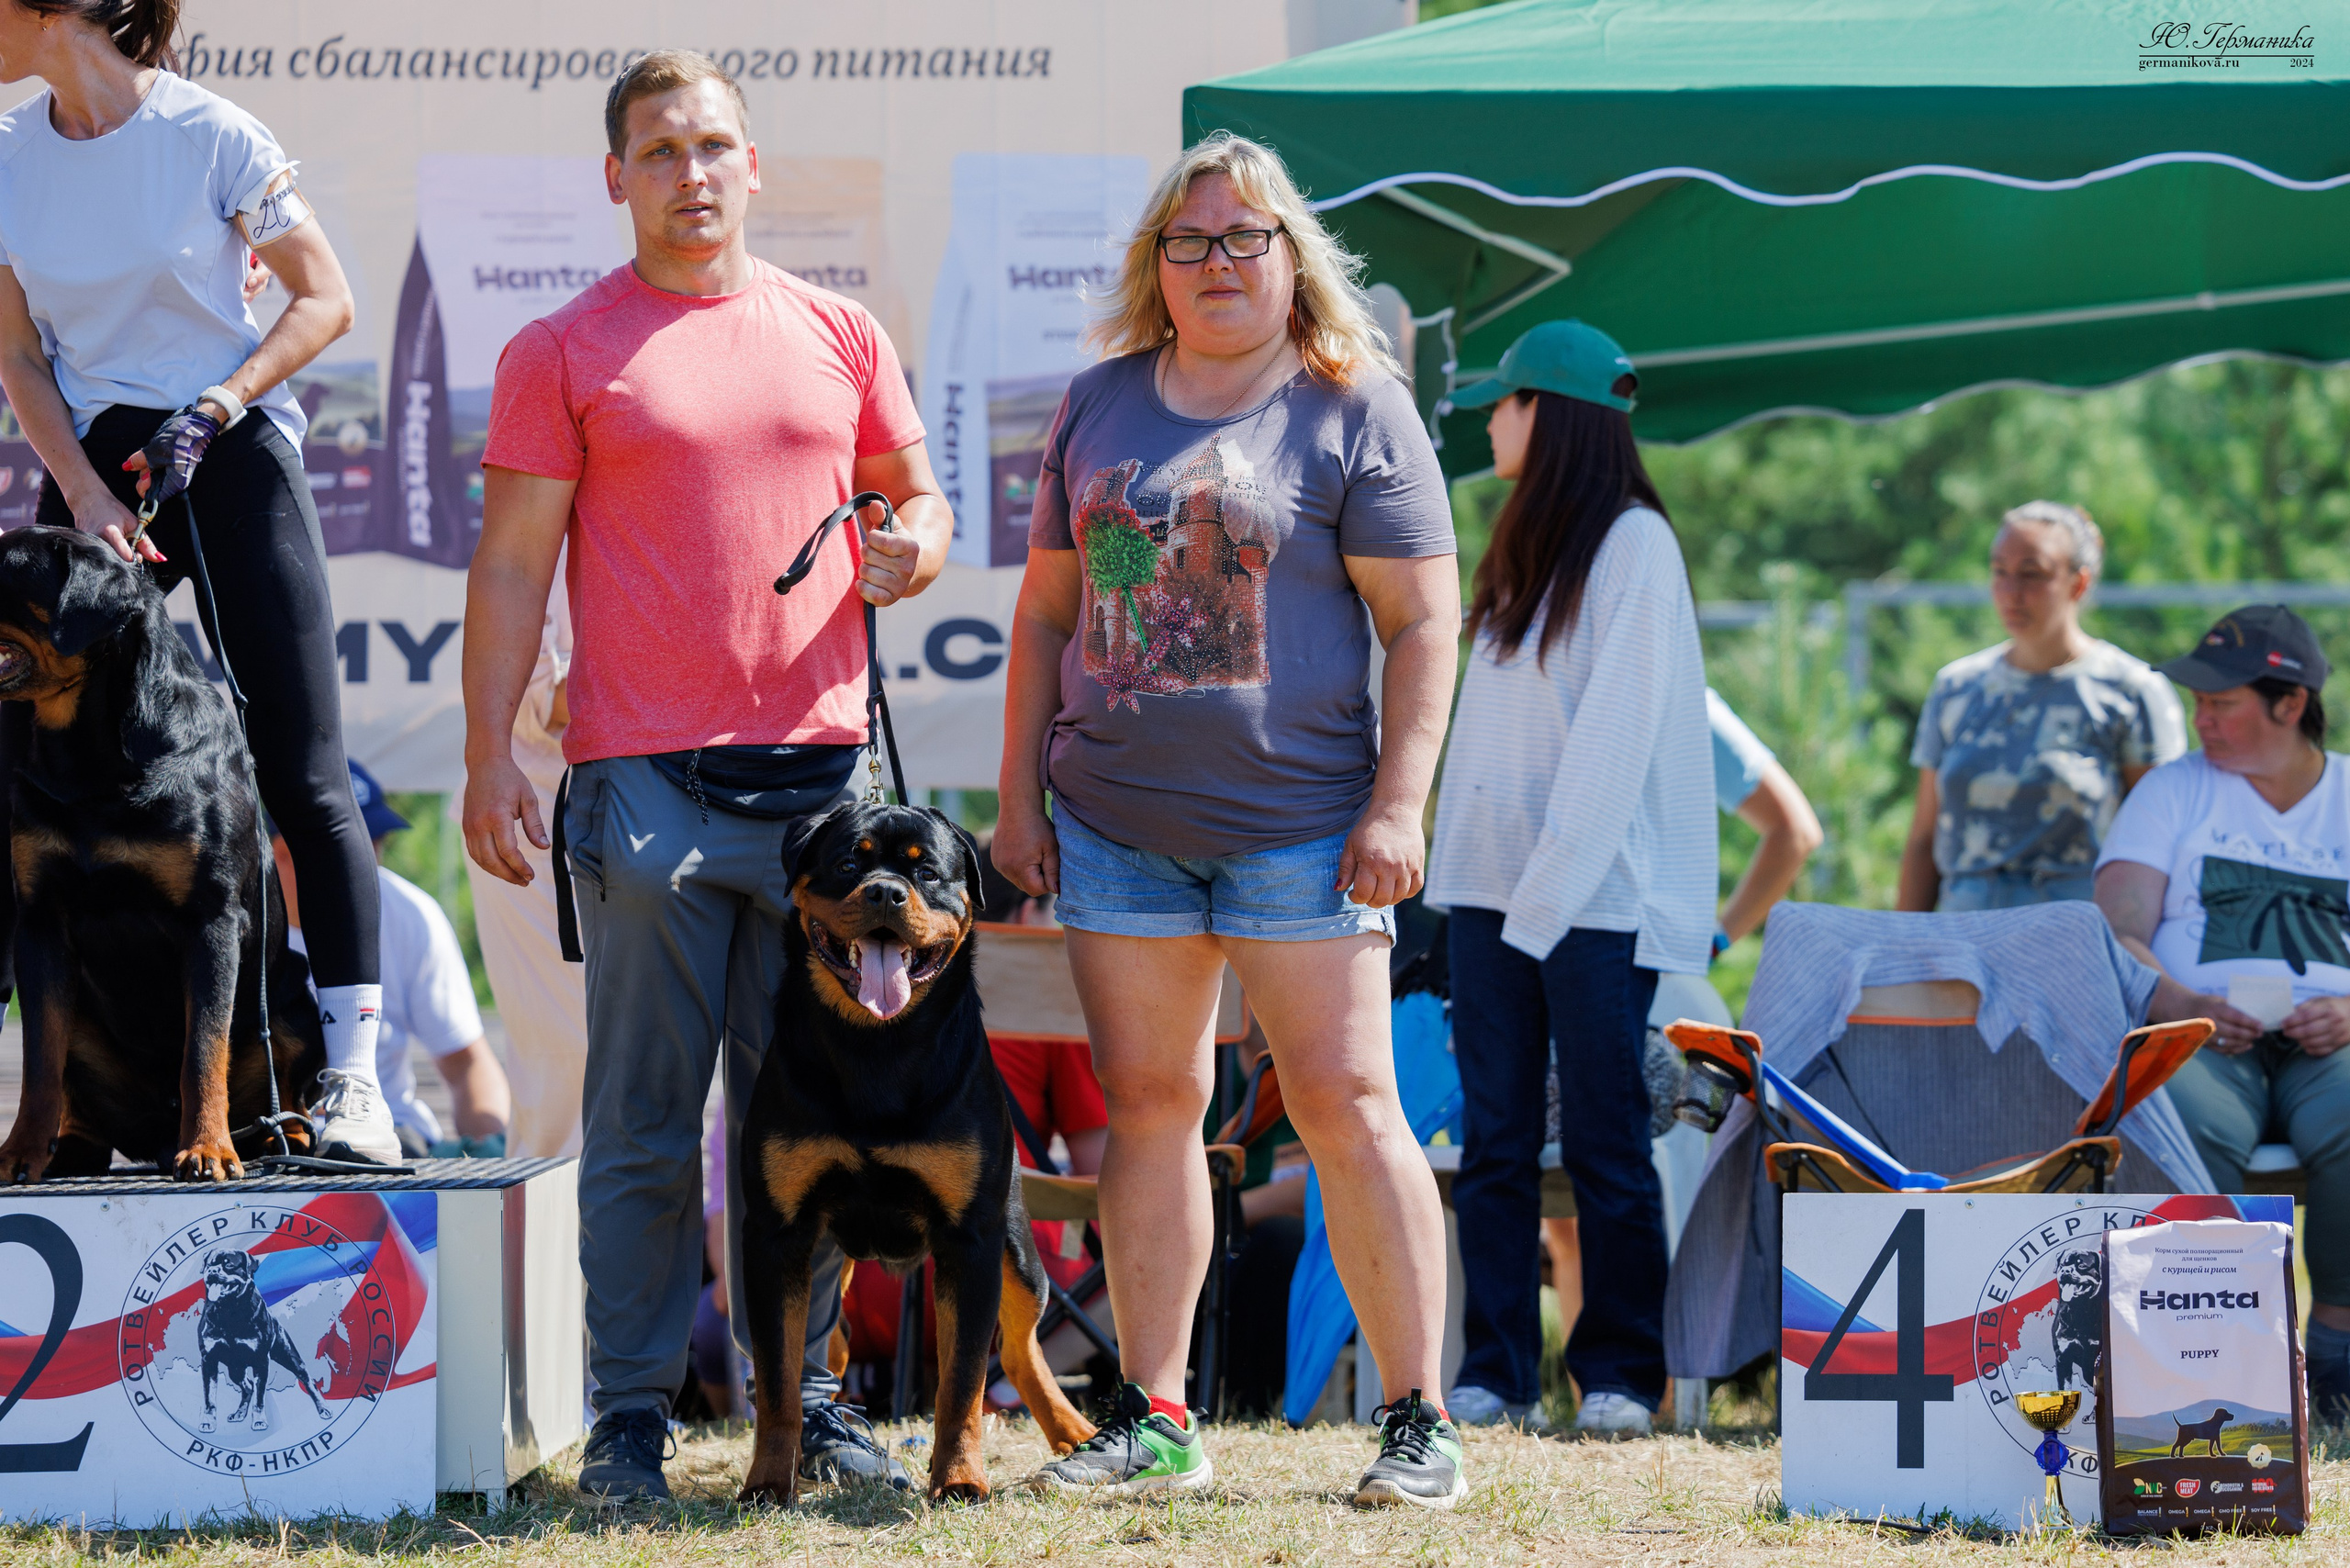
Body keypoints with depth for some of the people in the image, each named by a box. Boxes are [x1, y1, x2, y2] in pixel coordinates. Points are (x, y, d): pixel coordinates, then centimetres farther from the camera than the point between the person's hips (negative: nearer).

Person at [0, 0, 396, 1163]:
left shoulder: (213, 139, -10)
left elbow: (325, 301, -4)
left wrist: (216, 405, -16)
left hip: (229, 453, -4)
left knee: (301, 773, -7)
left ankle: (350, 1077, -5)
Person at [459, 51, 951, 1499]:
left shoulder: (841, 338, 13)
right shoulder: (562, 355, 4)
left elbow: (916, 497, 22)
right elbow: (512, 565, 2)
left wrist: (912, 550, -3)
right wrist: (491, 759, -5)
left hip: (819, 767, 3)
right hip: (646, 779, -3)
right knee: (645, 1120, -2)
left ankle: (804, 1394, 14)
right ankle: (631, 1413, 3)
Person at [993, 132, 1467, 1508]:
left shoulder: (1354, 411, -1)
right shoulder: (1099, 405, 12)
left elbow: (1424, 622, -4)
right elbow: (1047, 613, 16)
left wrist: (1399, 804, -12)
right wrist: (1021, 799, 10)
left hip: (1301, 817, -4)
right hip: (1118, 820, 4)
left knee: (1346, 1103, -6)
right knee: (1148, 1101, 5)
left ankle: (1421, 1419, -2)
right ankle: (1154, 1422, 10)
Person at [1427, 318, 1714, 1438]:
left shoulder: (1635, 546, -7)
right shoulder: (1523, 547, 18)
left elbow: (1616, 735, -13)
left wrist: (1550, 892, -18)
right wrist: (1461, 866, 7)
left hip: (1598, 893, -7)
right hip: (1493, 883, 7)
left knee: (1606, 1141, -3)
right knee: (1493, 1141, 3)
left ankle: (1619, 1376, 2)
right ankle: (1494, 1374, 4)